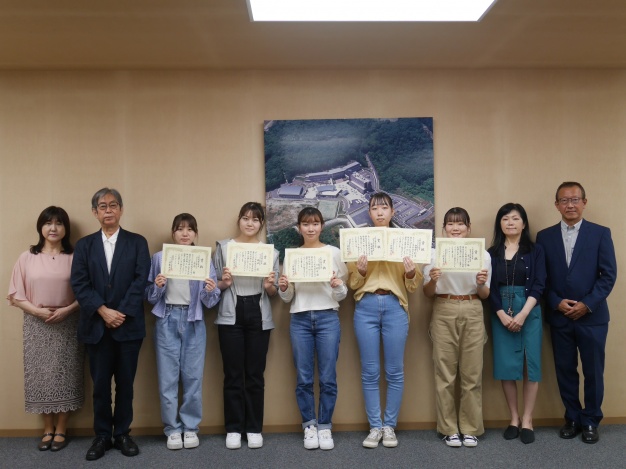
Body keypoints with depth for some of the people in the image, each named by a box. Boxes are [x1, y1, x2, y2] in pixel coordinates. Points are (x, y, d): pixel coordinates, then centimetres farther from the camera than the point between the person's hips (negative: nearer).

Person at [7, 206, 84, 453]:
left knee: (65, 376, 4)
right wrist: (37, 310, -13)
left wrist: (67, 310, -15)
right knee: (41, 376, 6)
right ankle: (47, 430, 21)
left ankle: (60, 430, 18)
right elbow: (16, 295, 2)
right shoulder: (27, 257, 1)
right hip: (37, 325, 1)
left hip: (68, 325, -1)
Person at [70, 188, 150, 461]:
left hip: (128, 325, -1)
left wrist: (121, 313, -13)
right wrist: (104, 311, -14)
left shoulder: (137, 242, 5)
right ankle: (102, 436, 19)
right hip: (96, 326, 1)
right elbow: (79, 284, -2)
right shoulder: (84, 245, 8)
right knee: (100, 384, 7)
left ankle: (122, 434, 20)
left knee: (125, 383, 7)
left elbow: (141, 281, -5)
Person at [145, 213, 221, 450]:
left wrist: (211, 291, -19)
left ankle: (190, 427, 18)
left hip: (193, 322, 0)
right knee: (168, 378, 4)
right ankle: (172, 429, 16)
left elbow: (211, 303, 2)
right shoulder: (159, 258, 3)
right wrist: (157, 286, -16)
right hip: (167, 322, 0)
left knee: (193, 377, 5)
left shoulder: (204, 260, 3)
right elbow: (150, 297, 4)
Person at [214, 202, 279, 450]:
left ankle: (254, 428, 15)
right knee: (233, 373, 3)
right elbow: (214, 284, 6)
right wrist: (224, 283, -15)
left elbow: (273, 292, 9)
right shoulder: (223, 247, 4)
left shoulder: (271, 251, 7)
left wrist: (269, 286, -13)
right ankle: (233, 429, 14)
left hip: (259, 316, 1)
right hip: (231, 315, -1)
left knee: (255, 374, 5)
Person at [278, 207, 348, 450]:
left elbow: (342, 296, 5)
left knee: (328, 378, 1)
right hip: (300, 320, 1)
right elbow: (287, 298, 10)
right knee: (304, 378, 5)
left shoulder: (334, 252, 4)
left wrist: (338, 286, -16)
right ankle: (309, 426, 19)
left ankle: (325, 426, 16)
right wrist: (283, 288, -10)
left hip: (328, 318, -1)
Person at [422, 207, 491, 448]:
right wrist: (432, 280, -17)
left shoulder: (482, 254, 4)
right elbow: (428, 293, 4)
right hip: (444, 313, 0)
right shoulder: (434, 253, 3)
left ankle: (470, 428, 15)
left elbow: (485, 295, 8)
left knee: (472, 372, 3)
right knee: (445, 372, 2)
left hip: (472, 313, 1)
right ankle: (449, 429, 13)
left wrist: (481, 284, -13)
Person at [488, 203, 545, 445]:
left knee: (530, 364, -1)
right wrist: (503, 315, -11)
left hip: (529, 312, -1)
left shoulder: (535, 250, 4)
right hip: (501, 314, 1)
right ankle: (514, 418, 13)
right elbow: (490, 288, 2)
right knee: (506, 366, 1)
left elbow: (539, 285, -4)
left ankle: (527, 420, 8)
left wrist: (522, 314, -14)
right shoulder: (492, 253, 7)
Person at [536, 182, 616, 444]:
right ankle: (573, 418, 24)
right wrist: (556, 303, -11)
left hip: (592, 316, -1)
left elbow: (609, 274, -4)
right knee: (565, 370, 9)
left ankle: (591, 421, 22)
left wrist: (587, 304, -12)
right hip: (559, 317, 2)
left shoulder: (601, 233, 1)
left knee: (593, 372, 6)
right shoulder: (544, 237, 5)